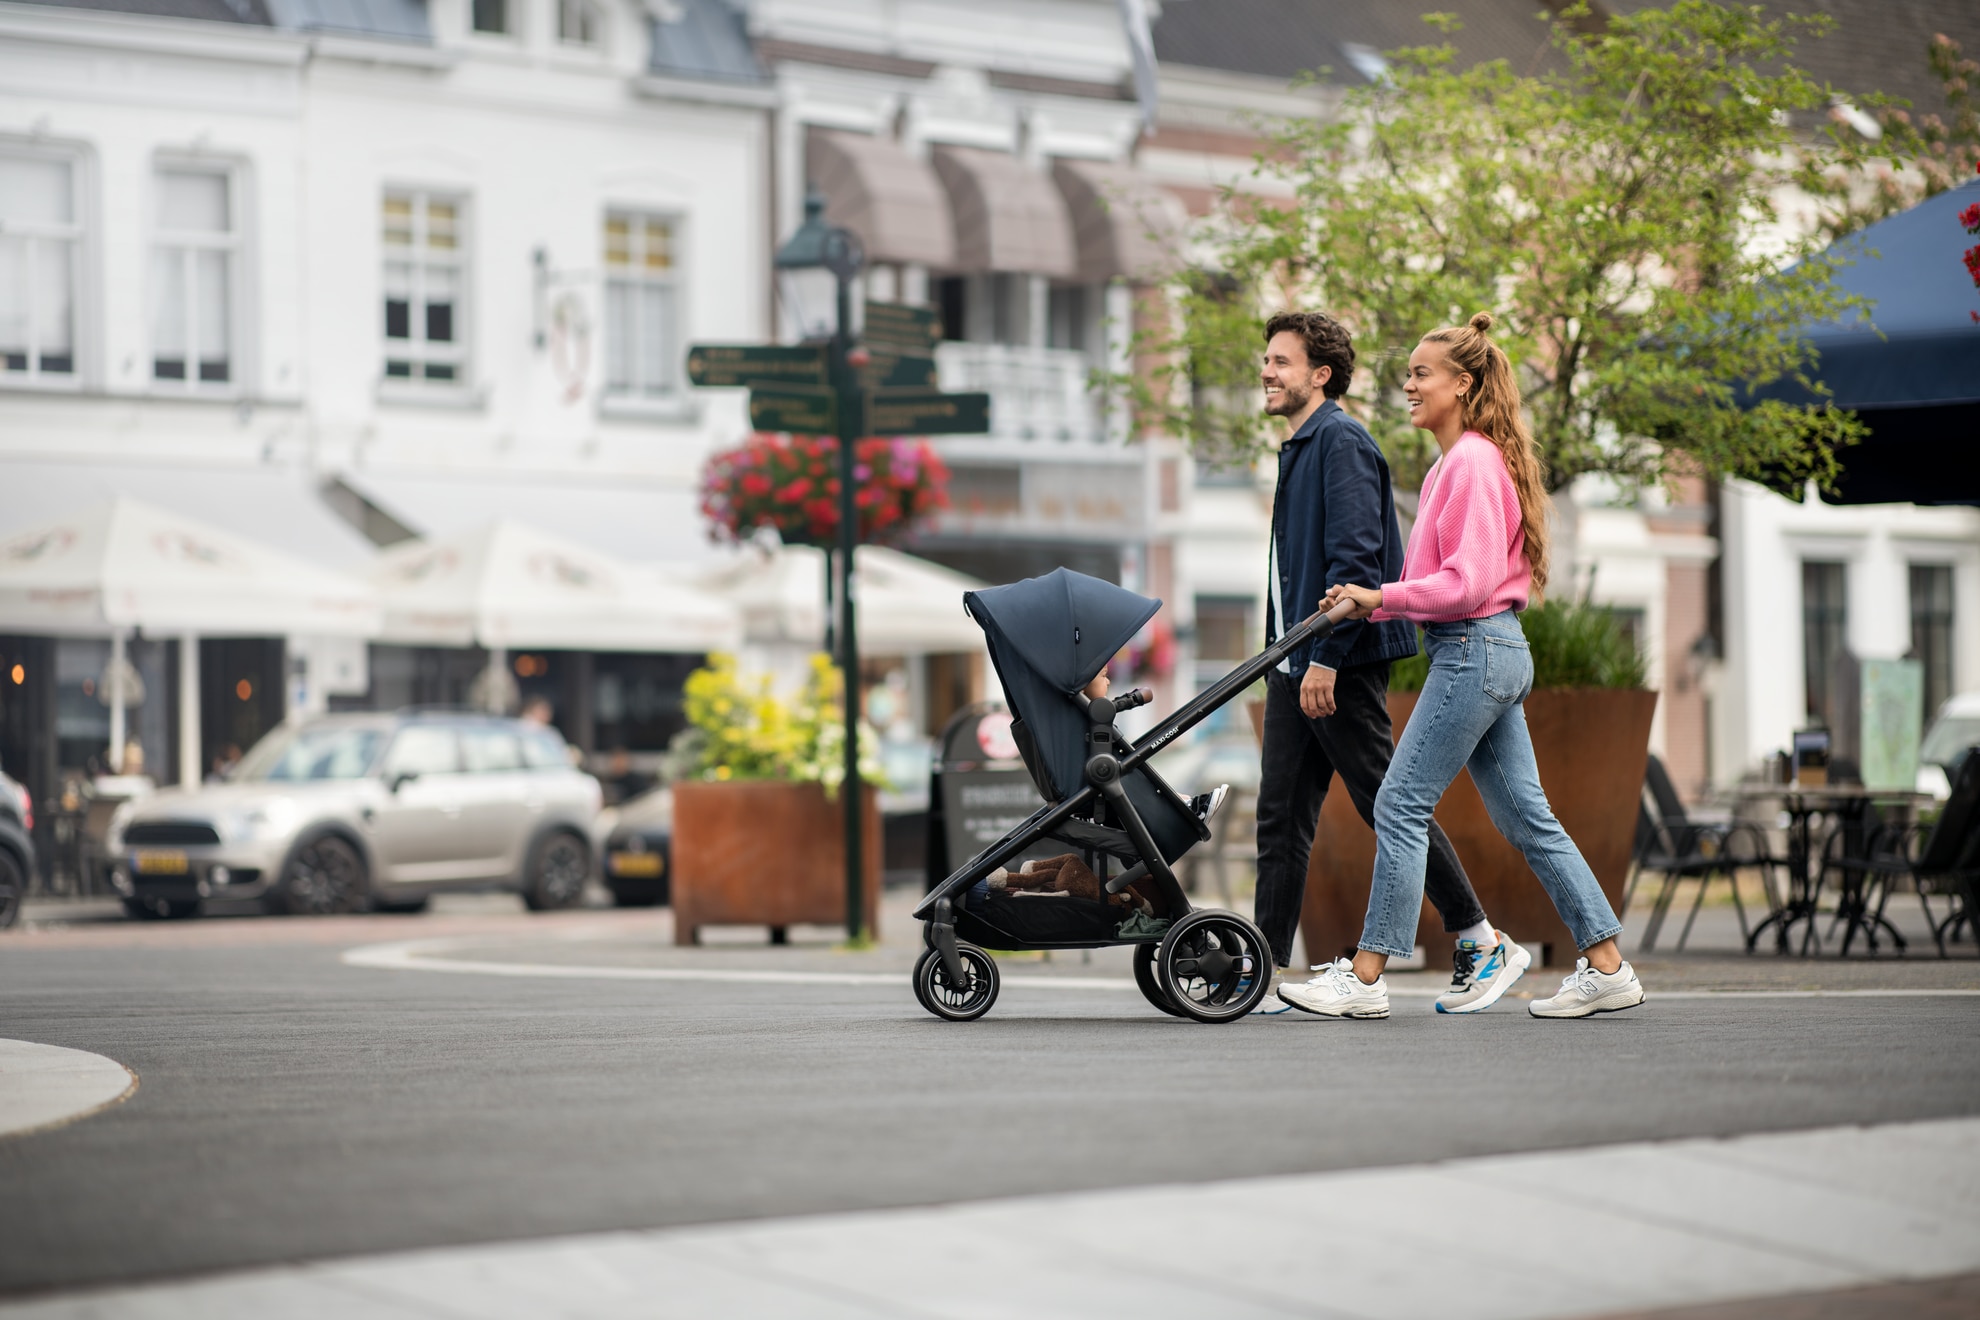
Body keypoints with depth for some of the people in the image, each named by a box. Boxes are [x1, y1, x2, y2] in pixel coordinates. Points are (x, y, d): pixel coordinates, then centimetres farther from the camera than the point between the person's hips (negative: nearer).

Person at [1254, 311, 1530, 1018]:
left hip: (1342, 664, -10)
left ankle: (1483, 944, 6)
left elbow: (1355, 559, -20)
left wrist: (1325, 657, -24)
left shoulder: (1342, 442, -12)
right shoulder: (1298, 448, 19)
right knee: (1282, 815, 5)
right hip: (1295, 665, 10)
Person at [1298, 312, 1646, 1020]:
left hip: (1474, 651, -10)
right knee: (1525, 816, 10)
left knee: (1401, 805, -7)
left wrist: (1382, 597, -16)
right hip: (1494, 652, 10)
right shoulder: (1454, 463, 17)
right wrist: (1374, 604, 8)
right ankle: (1608, 968, 11)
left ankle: (1363, 979, -4)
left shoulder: (1473, 463, -13)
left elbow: (1469, 581, -20)